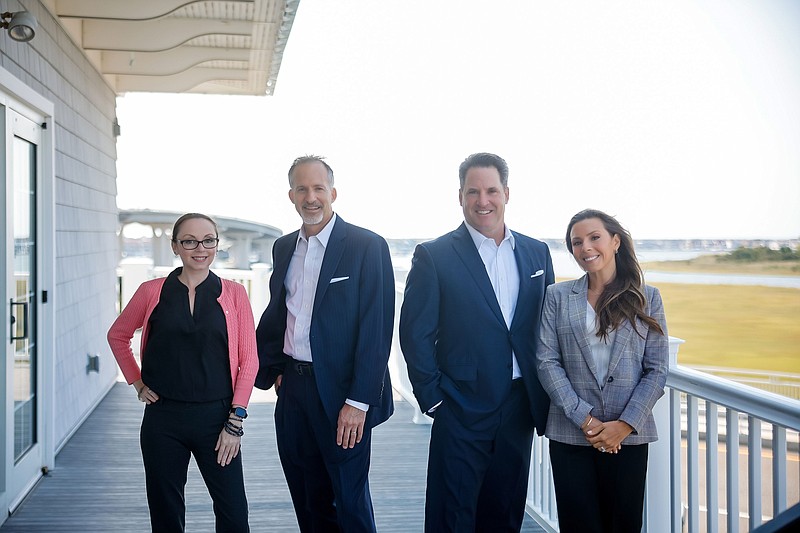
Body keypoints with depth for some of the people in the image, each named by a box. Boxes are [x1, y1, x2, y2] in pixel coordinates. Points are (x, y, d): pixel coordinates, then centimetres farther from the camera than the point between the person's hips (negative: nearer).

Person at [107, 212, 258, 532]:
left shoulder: (233, 294, 0)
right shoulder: (152, 292, 2)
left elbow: (248, 360, -1)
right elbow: (118, 335, 17)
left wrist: (235, 420, -5)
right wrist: (137, 383, 8)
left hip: (216, 416, -1)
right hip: (163, 417, 1)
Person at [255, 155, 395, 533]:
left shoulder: (367, 246, -10)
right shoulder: (283, 248, 10)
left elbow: (377, 329, -14)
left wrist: (358, 402, -18)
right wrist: (273, 369, 8)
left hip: (339, 391, -6)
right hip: (292, 389, 6)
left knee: (350, 501, 5)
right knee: (307, 502, 16)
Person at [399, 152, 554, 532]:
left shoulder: (536, 253, 8)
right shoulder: (433, 256, -5)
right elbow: (415, 334, -6)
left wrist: (544, 399, 6)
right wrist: (432, 397, -9)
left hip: (520, 409, 4)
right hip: (463, 410, -4)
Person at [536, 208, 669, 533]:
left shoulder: (647, 298, 5)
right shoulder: (558, 297, 5)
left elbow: (657, 369, 1)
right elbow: (547, 362, -2)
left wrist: (625, 425, -10)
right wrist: (584, 419, -11)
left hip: (628, 435, 0)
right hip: (570, 433, 0)